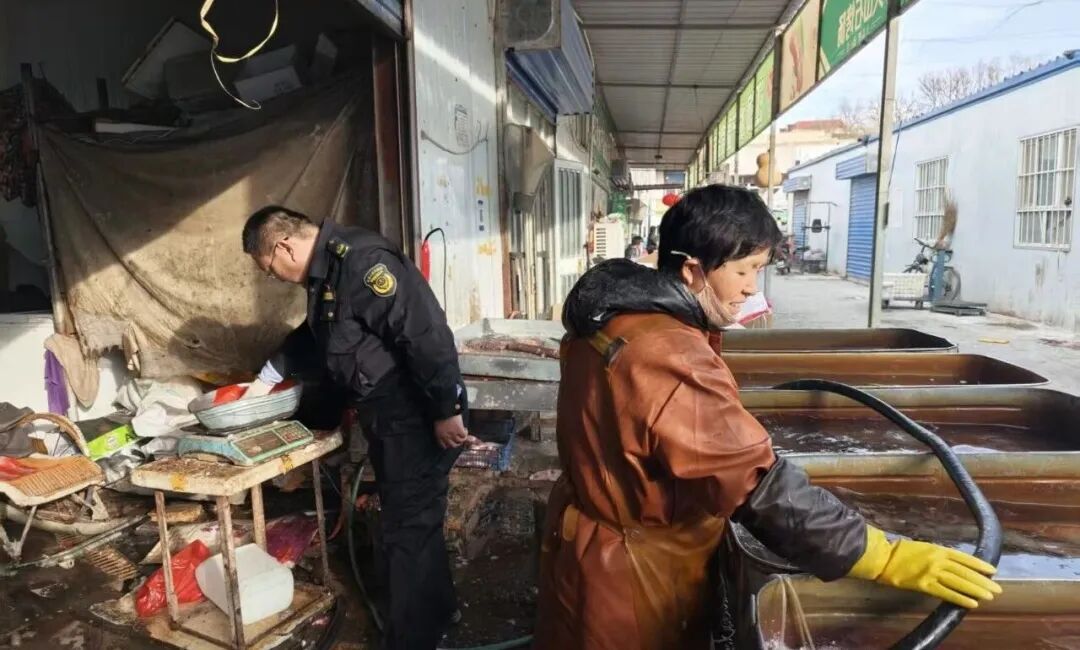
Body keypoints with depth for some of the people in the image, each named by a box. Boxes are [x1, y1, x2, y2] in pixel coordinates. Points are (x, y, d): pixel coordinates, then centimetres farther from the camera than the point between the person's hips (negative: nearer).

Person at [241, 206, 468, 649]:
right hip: (387, 415, 10)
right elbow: (312, 332, 29)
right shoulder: (326, 269, 11)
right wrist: (267, 377, 34)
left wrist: (446, 410, -25)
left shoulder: (361, 262, -23)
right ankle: (436, 611, 41)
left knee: (407, 528, 2)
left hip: (418, 417, -10)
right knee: (412, 518, 22)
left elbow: (426, 332, -28)